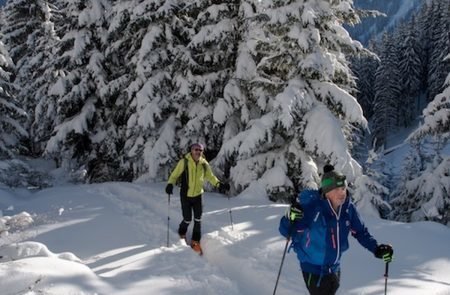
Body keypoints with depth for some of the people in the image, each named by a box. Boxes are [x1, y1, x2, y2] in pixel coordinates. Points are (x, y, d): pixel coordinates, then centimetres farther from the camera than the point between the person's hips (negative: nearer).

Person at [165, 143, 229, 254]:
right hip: (185, 195, -3)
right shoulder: (184, 162, -14)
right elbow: (175, 174, -10)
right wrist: (170, 184, -27)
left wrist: (219, 184, -3)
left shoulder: (204, 164, -4)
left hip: (197, 195, 3)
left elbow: (210, 176, 9)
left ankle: (195, 241, 19)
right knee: (187, 219, 0)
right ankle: (182, 233, 33)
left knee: (198, 219, 3)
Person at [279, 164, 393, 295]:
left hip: (334, 268, 6)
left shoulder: (348, 208, -9)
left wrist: (377, 249, -7)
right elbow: (286, 231, -21)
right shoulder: (311, 207, -24)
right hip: (313, 268, -6)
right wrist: (290, 219, -42)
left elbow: (361, 232, 6)